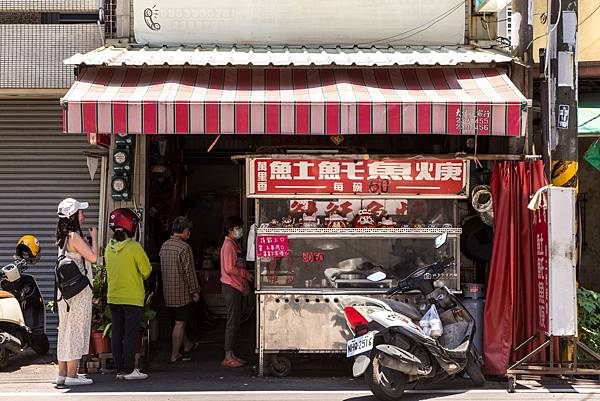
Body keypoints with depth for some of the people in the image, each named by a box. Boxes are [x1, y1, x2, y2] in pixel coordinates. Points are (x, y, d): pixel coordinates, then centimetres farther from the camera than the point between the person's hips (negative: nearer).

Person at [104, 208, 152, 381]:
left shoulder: (109, 248, 3)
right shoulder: (134, 247, -13)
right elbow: (146, 270, -6)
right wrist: (140, 278, 14)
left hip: (113, 297, 6)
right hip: (132, 298, -6)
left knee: (117, 334, 8)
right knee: (130, 334, -2)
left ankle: (119, 369, 13)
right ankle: (129, 370, -1)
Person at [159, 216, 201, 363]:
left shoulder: (164, 246, 8)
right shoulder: (184, 247, -17)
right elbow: (189, 272, -16)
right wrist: (195, 291, -9)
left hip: (168, 292, 8)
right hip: (182, 292, -8)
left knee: (179, 321, 20)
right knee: (180, 323, 0)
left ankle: (187, 346, 36)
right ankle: (175, 355, 4)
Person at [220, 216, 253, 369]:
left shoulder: (234, 244, 17)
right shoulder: (228, 245, -14)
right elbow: (229, 269, -21)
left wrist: (245, 284, 17)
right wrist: (246, 274, -12)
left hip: (237, 287, 10)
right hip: (231, 287, -10)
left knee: (236, 322, 11)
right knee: (232, 322, -8)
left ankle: (231, 354, 15)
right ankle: (228, 357, -5)